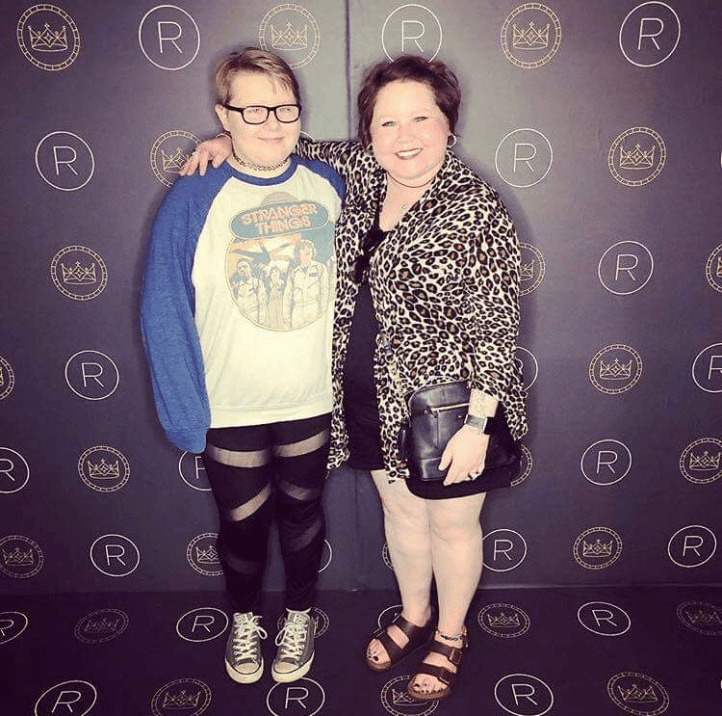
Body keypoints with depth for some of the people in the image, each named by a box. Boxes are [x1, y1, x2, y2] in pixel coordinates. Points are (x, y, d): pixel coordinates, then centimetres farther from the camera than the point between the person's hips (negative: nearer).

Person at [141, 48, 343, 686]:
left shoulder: (330, 187, -3)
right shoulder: (192, 200, -12)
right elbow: (165, 315, -10)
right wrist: (188, 414, -12)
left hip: (312, 401, 2)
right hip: (230, 410, -1)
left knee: (301, 515, 21)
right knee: (242, 525, 18)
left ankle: (300, 614, 49)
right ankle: (244, 617, 49)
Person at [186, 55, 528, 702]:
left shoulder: (476, 211, -18)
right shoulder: (361, 173, 1)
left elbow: (495, 326, -18)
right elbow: (299, 150, 20)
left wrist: (478, 423, -19)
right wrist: (232, 143, 4)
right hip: (370, 398, 6)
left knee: (451, 524, 15)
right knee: (400, 510, 23)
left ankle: (451, 635, 43)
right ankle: (414, 616, 50)